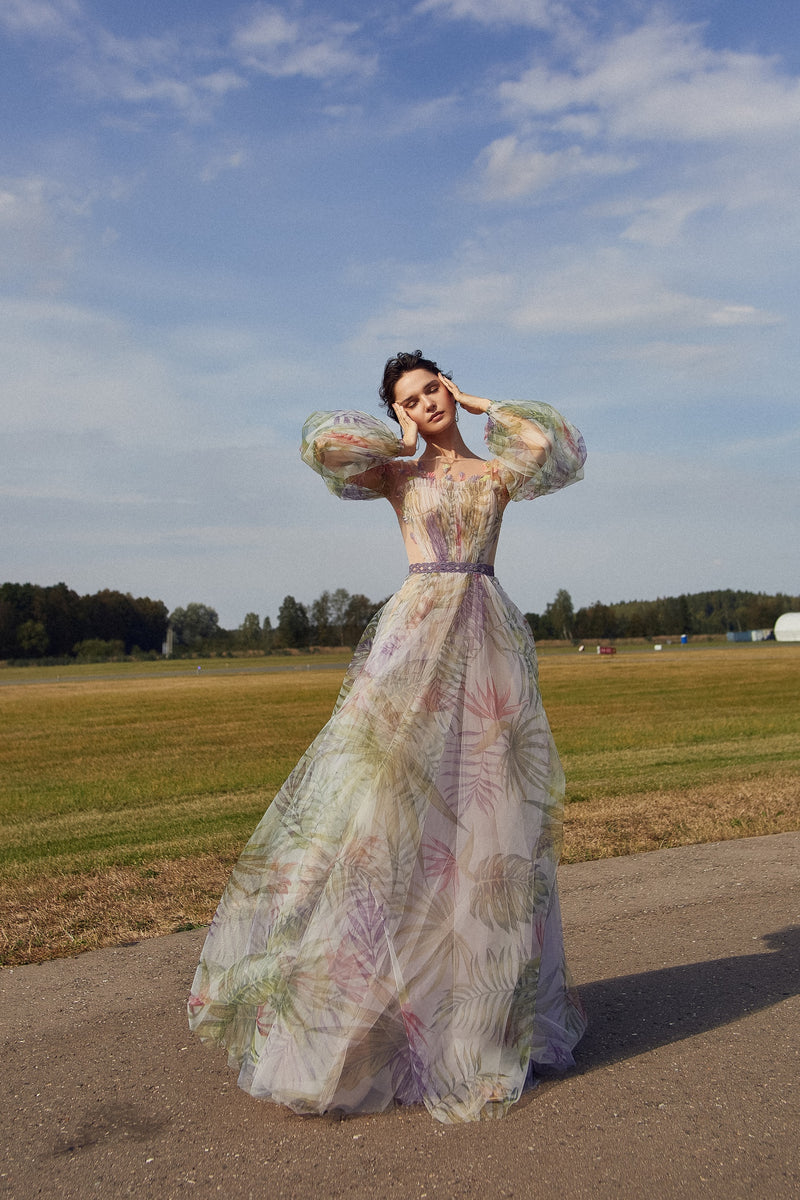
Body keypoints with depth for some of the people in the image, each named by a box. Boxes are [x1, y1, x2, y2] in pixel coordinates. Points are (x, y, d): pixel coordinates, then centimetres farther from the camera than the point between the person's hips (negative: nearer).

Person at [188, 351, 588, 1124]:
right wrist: (401, 443, 10)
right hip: (418, 633, -2)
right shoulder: (395, 474, 11)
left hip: (491, 640, 3)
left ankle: (491, 997, 19)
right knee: (385, 795, -9)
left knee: (492, 814, 5)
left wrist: (482, 406, 11)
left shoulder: (497, 469, 17)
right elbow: (323, 442, -5)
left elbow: (560, 447, -1)